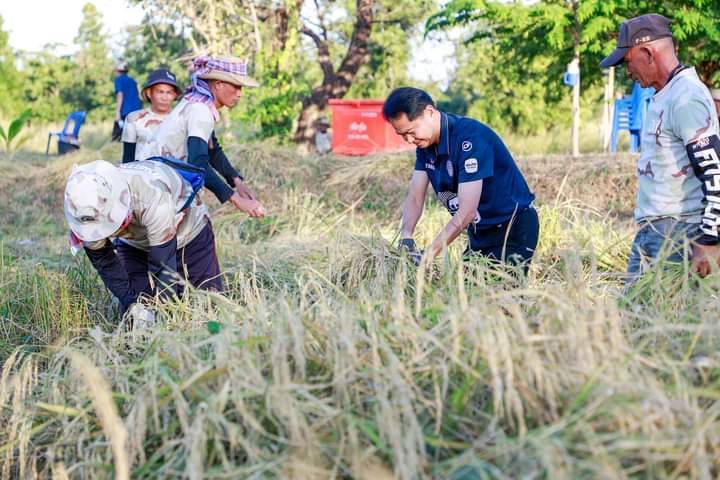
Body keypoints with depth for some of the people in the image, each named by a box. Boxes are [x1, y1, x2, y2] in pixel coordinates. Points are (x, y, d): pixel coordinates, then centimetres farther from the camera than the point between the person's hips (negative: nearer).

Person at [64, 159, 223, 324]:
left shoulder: (152, 198, -44)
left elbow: (163, 266, -37)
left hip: (189, 234, -3)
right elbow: (103, 261, -15)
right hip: (135, 245, 3)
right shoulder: (89, 208, -29)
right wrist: (130, 302, -22)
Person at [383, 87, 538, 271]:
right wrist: (405, 236, -21)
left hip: (513, 230, -8)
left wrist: (429, 254, -33)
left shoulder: (470, 137, -27)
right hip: (480, 232, 8)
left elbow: (467, 211, -31)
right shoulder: (425, 142, -1)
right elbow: (415, 197, -2)